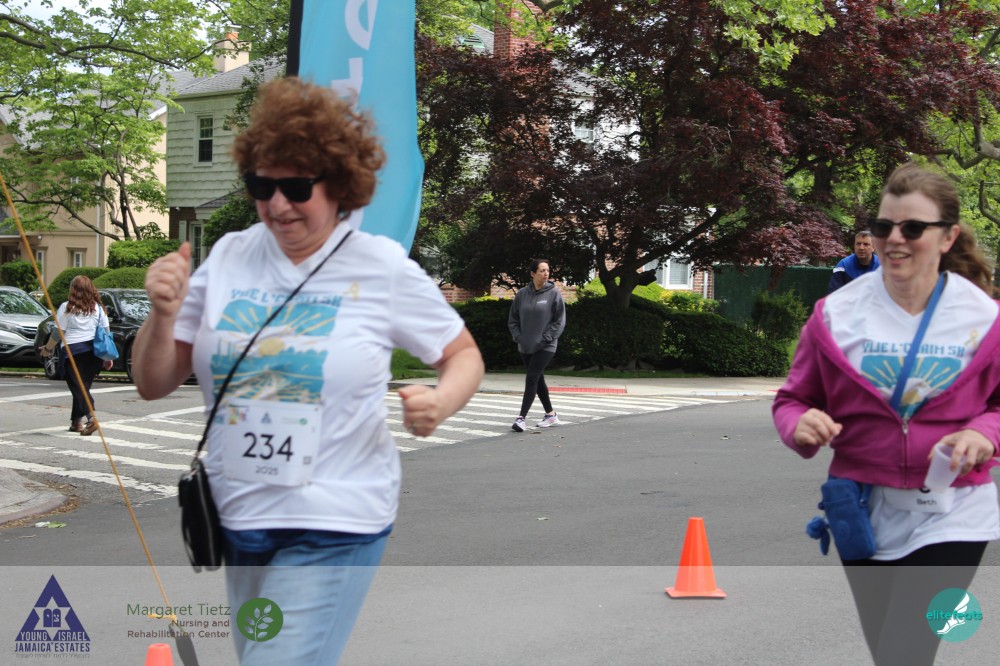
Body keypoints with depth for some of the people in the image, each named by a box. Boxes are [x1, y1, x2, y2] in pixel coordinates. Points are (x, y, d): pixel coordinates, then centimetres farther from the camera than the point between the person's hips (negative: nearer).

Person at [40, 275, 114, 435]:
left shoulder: (67, 308, -1)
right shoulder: (98, 307, 9)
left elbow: (58, 333, -1)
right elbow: (106, 332, 9)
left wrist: (47, 349, 13)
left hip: (73, 350, -4)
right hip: (94, 350, 4)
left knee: (78, 387, -5)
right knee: (83, 386, 14)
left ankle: (91, 417, -24)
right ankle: (76, 421, 20)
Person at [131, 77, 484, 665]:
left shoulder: (383, 267, -8)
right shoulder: (229, 257, 0)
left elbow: (464, 356, 3)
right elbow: (154, 385, 3)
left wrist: (439, 404, -19)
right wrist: (162, 314, -17)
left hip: (334, 528, -5)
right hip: (234, 516, 5)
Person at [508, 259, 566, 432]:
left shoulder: (553, 293, -6)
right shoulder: (522, 294, 2)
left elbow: (560, 320, -6)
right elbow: (513, 319, 10)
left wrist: (545, 338, -13)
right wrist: (518, 336, -3)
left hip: (545, 347, -5)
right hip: (526, 347, 5)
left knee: (532, 378, -14)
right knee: (538, 380, 13)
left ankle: (521, 417, -16)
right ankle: (551, 414, 27)